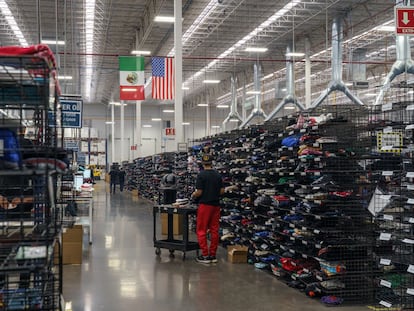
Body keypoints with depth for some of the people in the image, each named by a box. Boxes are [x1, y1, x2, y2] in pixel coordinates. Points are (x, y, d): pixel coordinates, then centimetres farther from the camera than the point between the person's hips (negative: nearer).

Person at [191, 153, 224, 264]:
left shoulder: (201, 175, -11)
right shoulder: (218, 175, 6)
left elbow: (199, 192, -13)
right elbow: (222, 191, 6)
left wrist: (194, 195, 8)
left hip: (205, 205, -5)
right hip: (216, 205, 5)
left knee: (201, 230, 1)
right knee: (214, 230, 8)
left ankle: (205, 255, -1)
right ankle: (213, 255, 11)